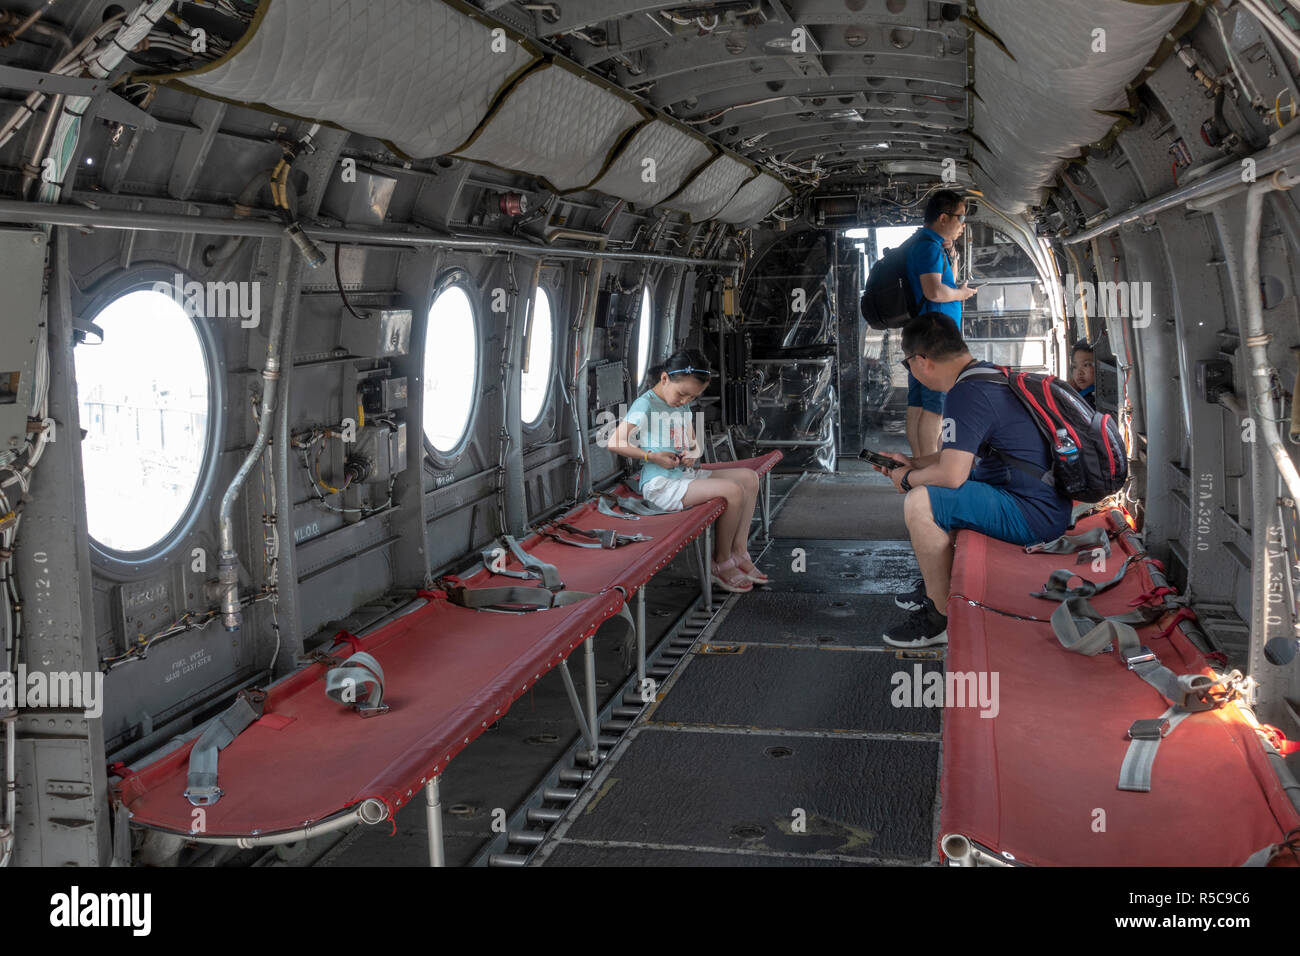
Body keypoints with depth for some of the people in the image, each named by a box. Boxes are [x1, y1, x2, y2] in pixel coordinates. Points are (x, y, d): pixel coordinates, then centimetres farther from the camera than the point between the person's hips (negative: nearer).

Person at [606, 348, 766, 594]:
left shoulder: (683, 406, 14)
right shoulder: (646, 404, -13)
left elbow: (693, 444, 24)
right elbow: (614, 442, -19)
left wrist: (692, 454, -1)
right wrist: (652, 456, -21)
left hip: (685, 476, 9)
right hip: (661, 485, -9)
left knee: (749, 478, 1)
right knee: (733, 491, -22)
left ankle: (739, 553, 2)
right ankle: (721, 563, -6)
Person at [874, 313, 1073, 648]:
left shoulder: (966, 394, -20)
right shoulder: (990, 373, 13)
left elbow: (951, 475, -25)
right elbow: (963, 454, 27)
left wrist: (908, 479, -5)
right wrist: (913, 463, 26)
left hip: (1033, 515, -11)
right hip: (1048, 502, 11)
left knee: (920, 502, -19)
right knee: (939, 493, 26)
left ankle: (944, 619, -8)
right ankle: (936, 586, 31)